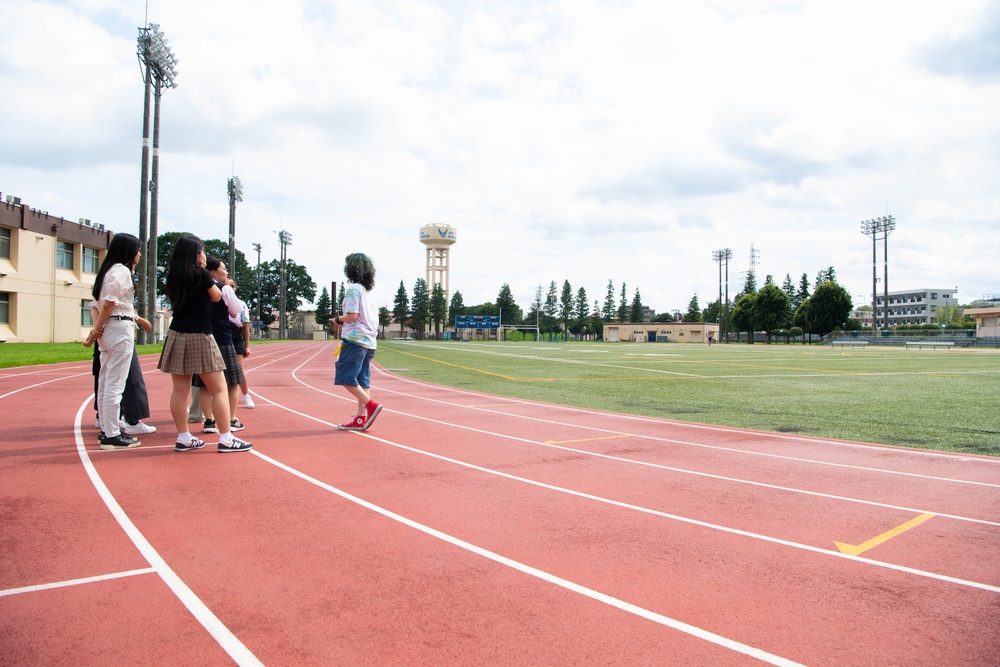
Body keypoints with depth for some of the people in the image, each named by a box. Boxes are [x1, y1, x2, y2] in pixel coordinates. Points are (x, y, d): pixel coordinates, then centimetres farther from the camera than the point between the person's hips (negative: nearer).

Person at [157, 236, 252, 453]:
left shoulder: (173, 277, 7)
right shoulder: (201, 274, -9)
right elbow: (216, 297, 4)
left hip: (177, 336, 6)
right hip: (199, 337, -6)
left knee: (180, 390, 6)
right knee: (219, 389, -1)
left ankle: (183, 438, 11)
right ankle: (226, 438, -2)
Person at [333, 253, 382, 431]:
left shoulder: (353, 288, -9)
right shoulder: (368, 290, 16)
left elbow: (352, 316, -17)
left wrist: (338, 319, 1)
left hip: (355, 339, -8)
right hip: (369, 341, 8)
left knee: (346, 378, -5)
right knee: (362, 380, 7)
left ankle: (371, 406, -13)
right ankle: (361, 418, 6)